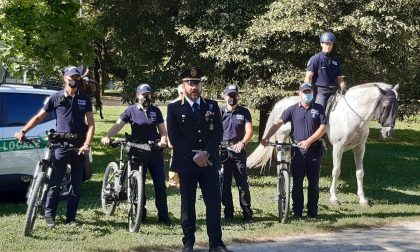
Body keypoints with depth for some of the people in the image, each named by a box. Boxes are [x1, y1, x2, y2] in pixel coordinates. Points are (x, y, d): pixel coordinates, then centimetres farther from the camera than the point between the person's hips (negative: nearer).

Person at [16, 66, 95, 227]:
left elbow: (91, 124, 2)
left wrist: (87, 144, -12)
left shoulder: (85, 99, 6)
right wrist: (23, 131, -5)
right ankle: (49, 215, 7)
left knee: (76, 184, 6)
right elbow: (39, 117, 6)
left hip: (79, 145, 2)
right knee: (55, 182, -4)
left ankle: (71, 217, 15)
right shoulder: (56, 98, 2)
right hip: (61, 144, -2)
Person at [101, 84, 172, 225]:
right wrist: (107, 136, -26)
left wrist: (163, 140, -12)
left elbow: (162, 130, 10)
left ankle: (163, 217, 6)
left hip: (155, 151, 2)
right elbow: (118, 125, -9)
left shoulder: (156, 111, 9)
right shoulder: (131, 110, 2)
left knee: (160, 185, 0)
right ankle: (141, 215, 17)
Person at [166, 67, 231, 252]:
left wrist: (206, 153, -13)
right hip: (185, 164, -2)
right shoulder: (174, 109, 2)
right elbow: (174, 137, -6)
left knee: (214, 203, 0)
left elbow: (218, 133, 1)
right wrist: (193, 155, -14)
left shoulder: (212, 106, 9)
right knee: (187, 205, 4)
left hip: (209, 162, 2)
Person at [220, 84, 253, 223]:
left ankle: (248, 214, 1)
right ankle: (228, 214, 11)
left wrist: (242, 143, -22)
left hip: (238, 151, -1)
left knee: (243, 184, -4)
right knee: (225, 184, 3)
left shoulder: (244, 112, 6)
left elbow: (249, 130, -4)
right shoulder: (219, 112, 6)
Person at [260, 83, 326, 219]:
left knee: (313, 182, 6)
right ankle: (297, 211, 12)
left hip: (314, 149, 0)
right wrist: (266, 138, -21)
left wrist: (309, 141, -15)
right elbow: (278, 123, -6)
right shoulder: (293, 109, 2)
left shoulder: (319, 109, 3)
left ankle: (313, 211, 16)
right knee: (297, 182, 4)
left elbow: (323, 127, -5)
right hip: (297, 150, 0)